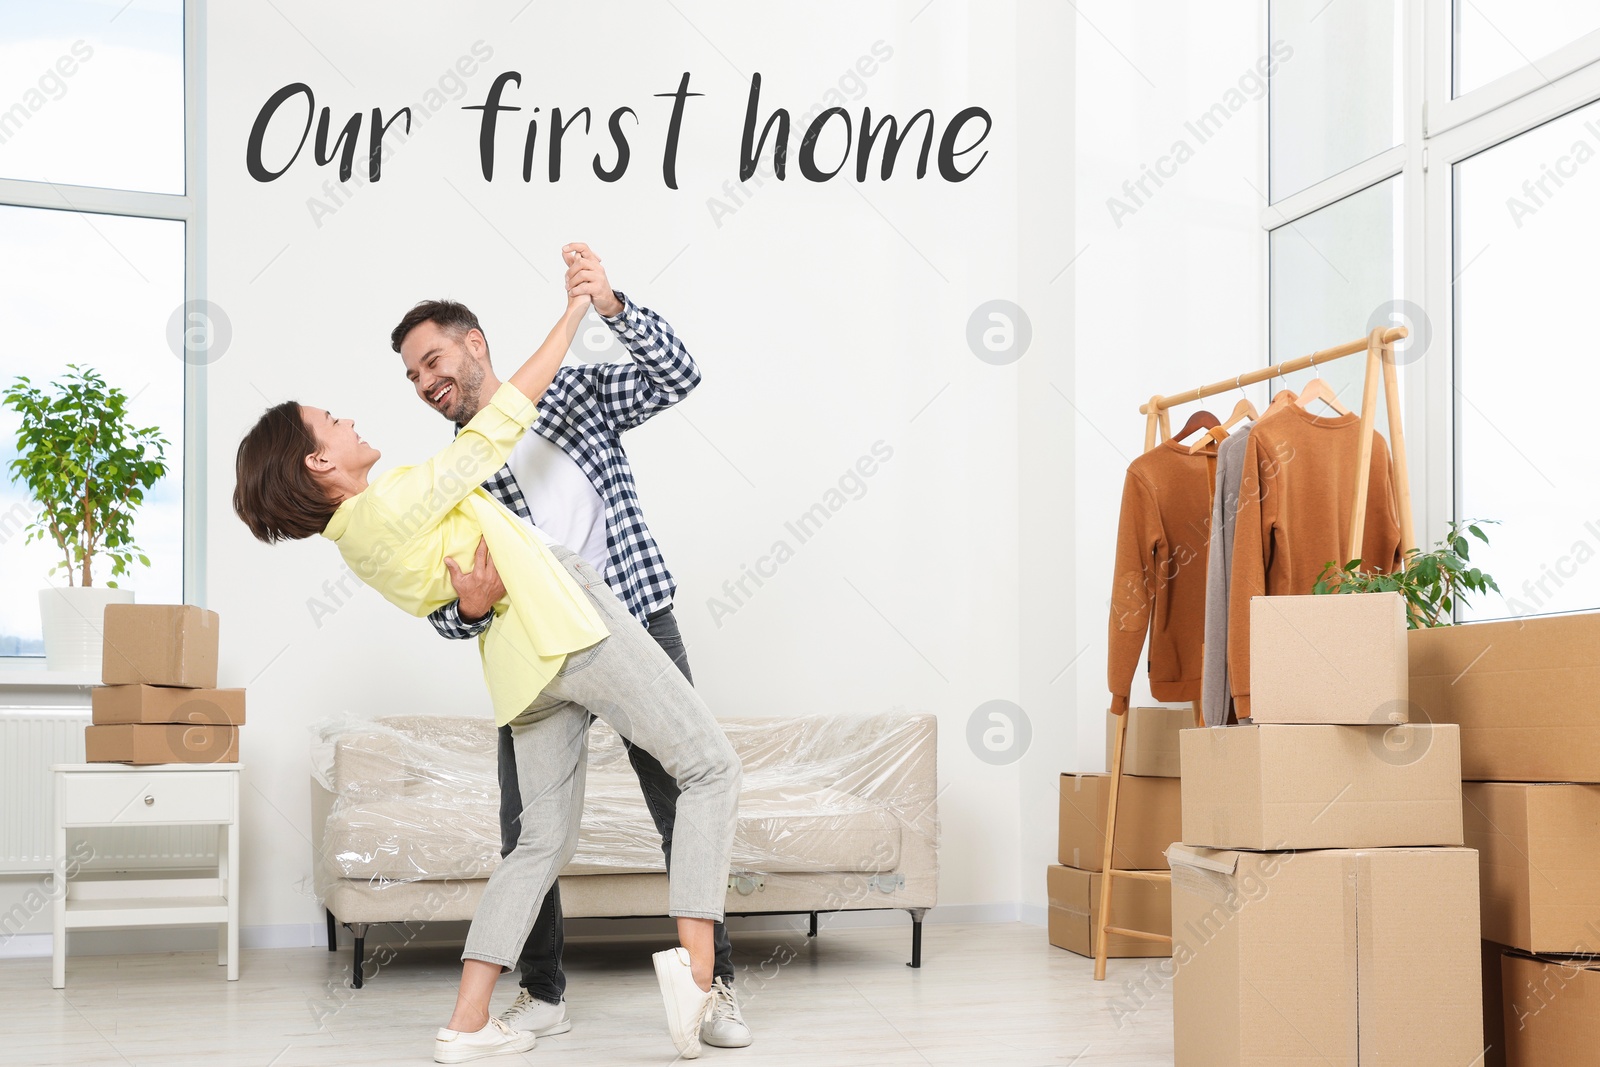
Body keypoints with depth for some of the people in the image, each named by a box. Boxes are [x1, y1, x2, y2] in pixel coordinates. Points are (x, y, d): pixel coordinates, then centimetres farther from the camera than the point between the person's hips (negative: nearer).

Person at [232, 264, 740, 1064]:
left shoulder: (355, 541, 11)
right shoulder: (394, 502, -14)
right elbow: (503, 420, -10)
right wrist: (574, 314, -1)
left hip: (520, 662, 8)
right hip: (575, 623, -8)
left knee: (543, 841, 13)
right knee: (710, 769, -3)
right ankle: (694, 962, -18)